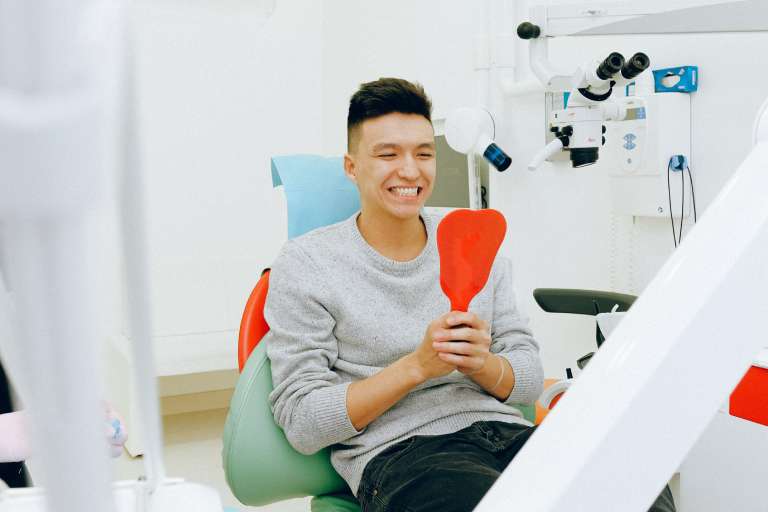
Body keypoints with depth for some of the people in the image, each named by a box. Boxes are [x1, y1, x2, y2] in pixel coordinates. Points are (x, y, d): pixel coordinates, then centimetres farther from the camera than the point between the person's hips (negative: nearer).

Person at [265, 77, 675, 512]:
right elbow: (302, 423, -5)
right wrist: (418, 365, -16)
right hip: (397, 451, -4)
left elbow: (530, 380, 12)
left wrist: (481, 362, -12)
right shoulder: (305, 264, 0)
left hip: (502, 428, 5)